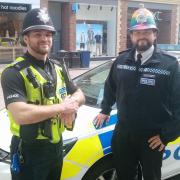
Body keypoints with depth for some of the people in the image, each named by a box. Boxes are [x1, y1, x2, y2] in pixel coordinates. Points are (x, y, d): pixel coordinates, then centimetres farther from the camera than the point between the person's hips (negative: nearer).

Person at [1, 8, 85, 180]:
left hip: (56, 147, 7)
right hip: (28, 152, -6)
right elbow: (20, 115, -31)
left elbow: (79, 94, 14)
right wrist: (62, 107, -22)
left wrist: (73, 102, -11)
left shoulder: (58, 68, 6)